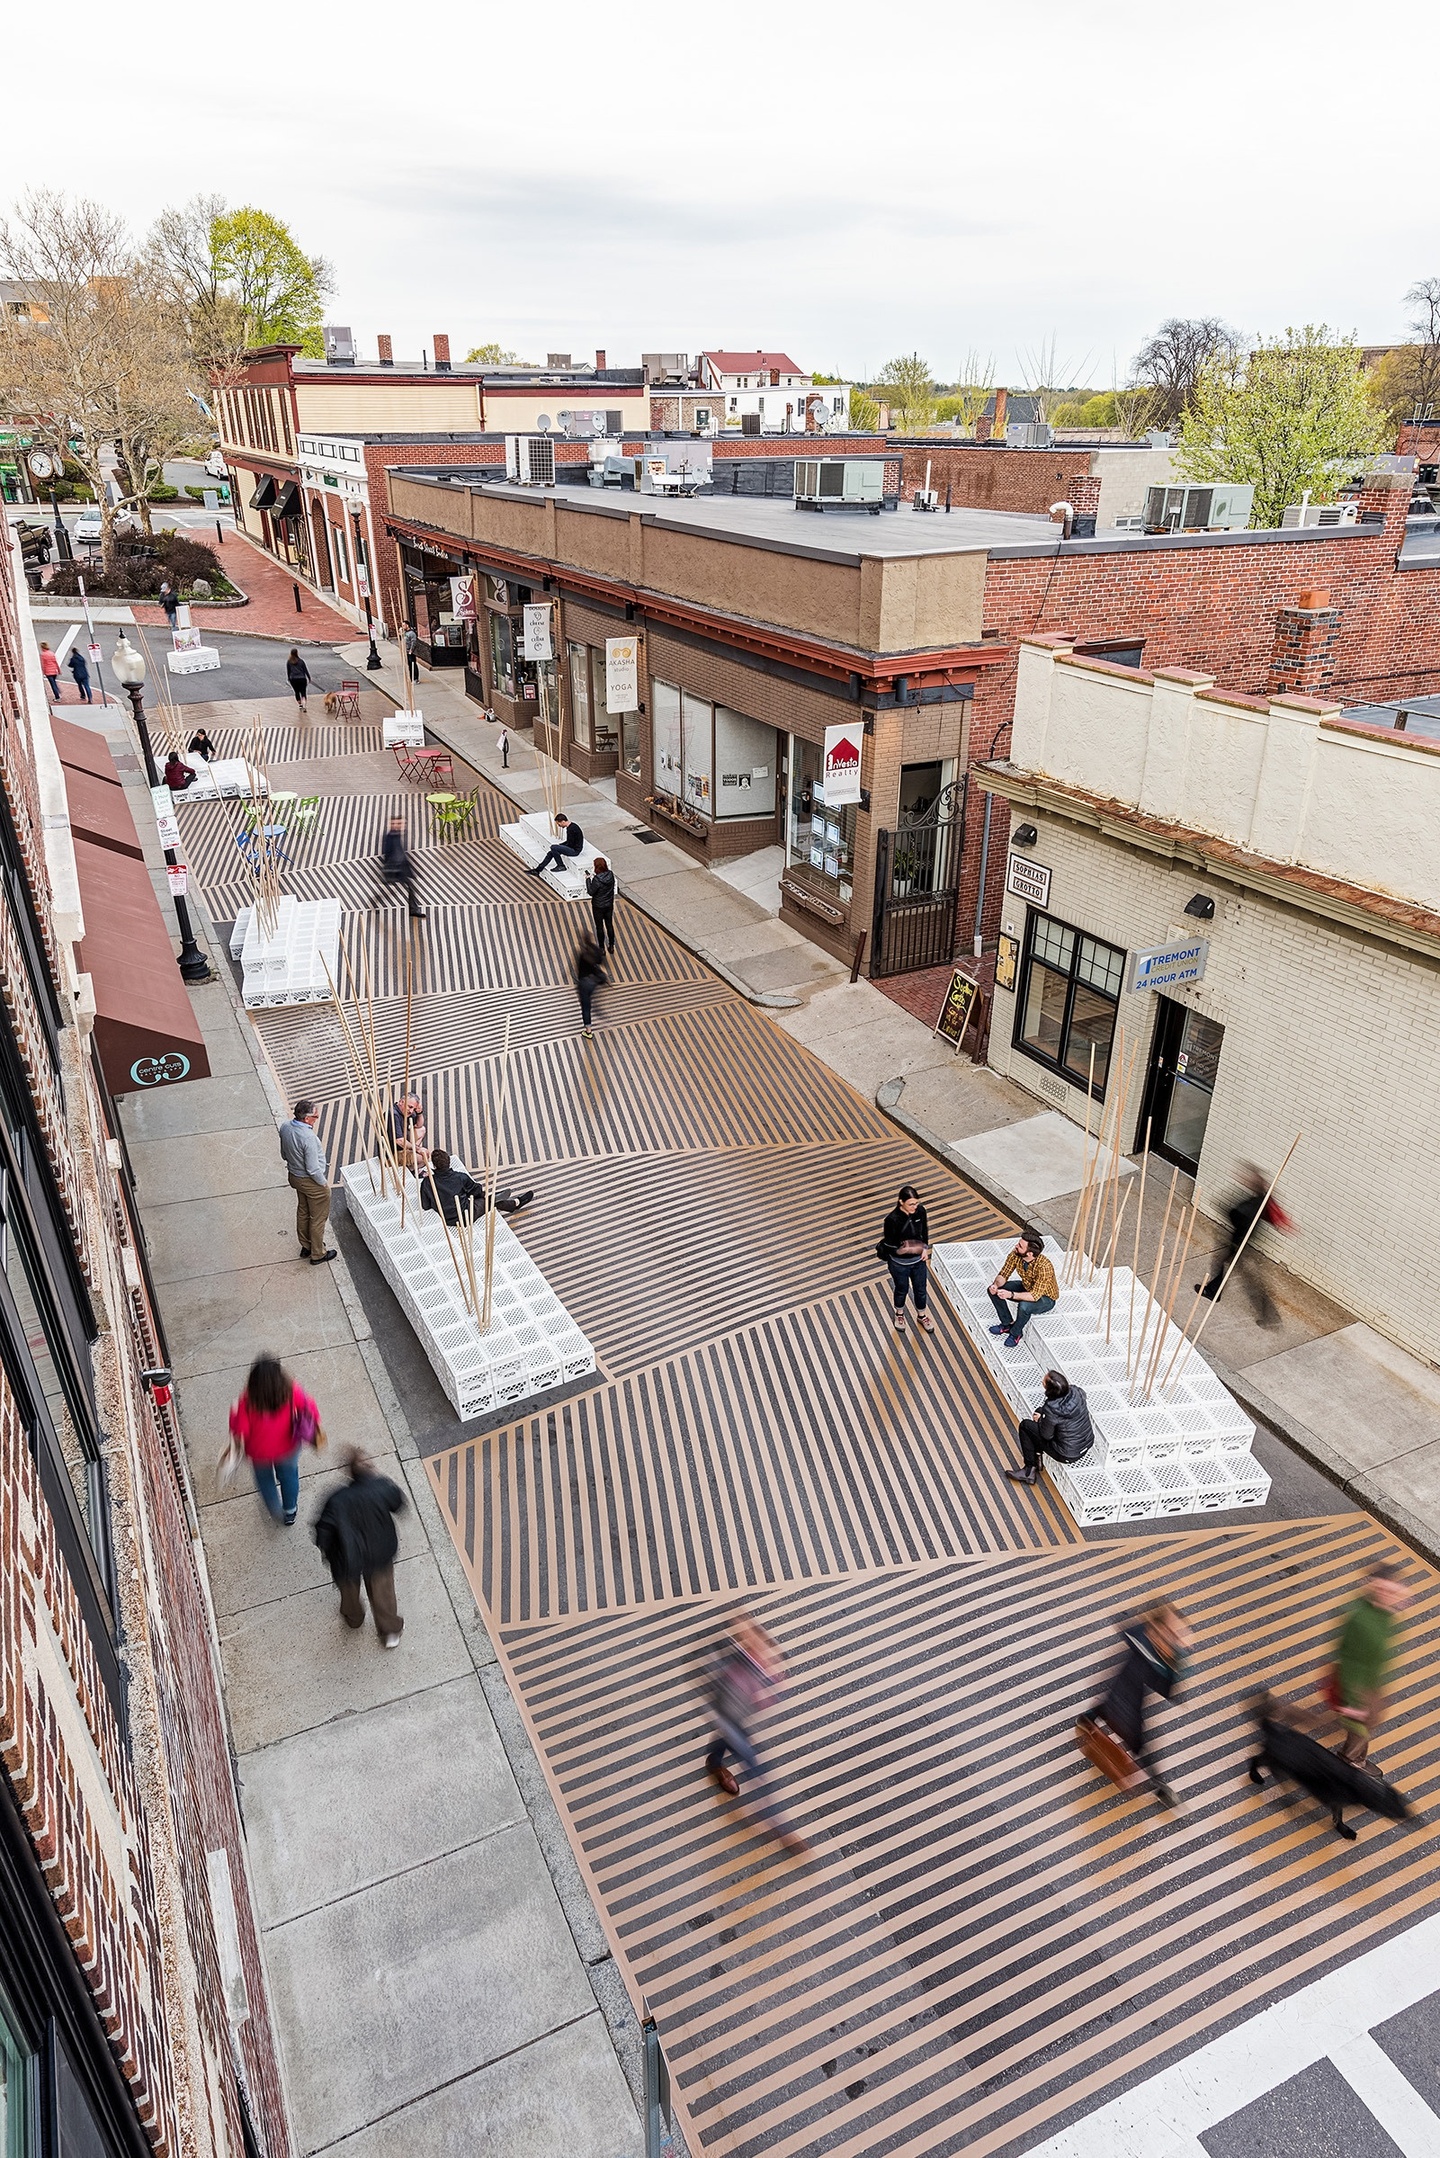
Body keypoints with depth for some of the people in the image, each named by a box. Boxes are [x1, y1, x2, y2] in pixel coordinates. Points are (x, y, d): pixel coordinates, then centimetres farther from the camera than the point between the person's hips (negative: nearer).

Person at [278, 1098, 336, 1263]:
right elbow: (313, 1169, -28)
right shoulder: (308, 1138, -35)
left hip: (295, 1177, 8)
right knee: (318, 1218, 11)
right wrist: (324, 1183, -11)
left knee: (303, 1212, 26)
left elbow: (284, 1155, 6)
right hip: (312, 1182, -8)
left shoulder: (285, 1127, -10)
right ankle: (317, 1255, 26)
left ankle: (306, 1247, 43)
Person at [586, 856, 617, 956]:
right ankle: (611, 946, 34)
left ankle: (602, 949, 23)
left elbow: (591, 892, -18)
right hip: (609, 905, 5)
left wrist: (588, 879, -10)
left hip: (598, 907, -5)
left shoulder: (597, 879, -30)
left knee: (599, 927, 11)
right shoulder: (611, 874, -12)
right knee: (609, 925, 21)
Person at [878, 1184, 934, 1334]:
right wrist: (903, 1248, -36)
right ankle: (899, 1315, 51)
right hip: (900, 1264, -4)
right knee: (902, 1290, 22)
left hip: (919, 1261, 4)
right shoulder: (892, 1219, -31)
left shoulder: (920, 1211, -16)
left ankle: (922, 1316, 49)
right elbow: (889, 1245, -22)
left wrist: (925, 1248, -5)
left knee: (921, 1290, 22)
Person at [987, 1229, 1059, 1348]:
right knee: (994, 1290, -10)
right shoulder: (1015, 1255, -21)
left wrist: (1011, 1295, -50)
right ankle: (1008, 1323, 9)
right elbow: (1003, 1275, -11)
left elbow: (1035, 1296, -40)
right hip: (1026, 1287, 6)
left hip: (1045, 1297, -6)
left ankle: (1015, 1333, -6)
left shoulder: (1044, 1266, -39)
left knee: (1024, 1306, -37)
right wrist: (996, 1285, -34)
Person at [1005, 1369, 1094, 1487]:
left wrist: (1040, 1418, 7)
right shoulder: (1076, 1392, -16)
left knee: (1025, 1425, 6)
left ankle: (1030, 1471, 18)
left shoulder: (1051, 1410, -31)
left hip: (1069, 1454, -6)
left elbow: (1046, 1435, -15)